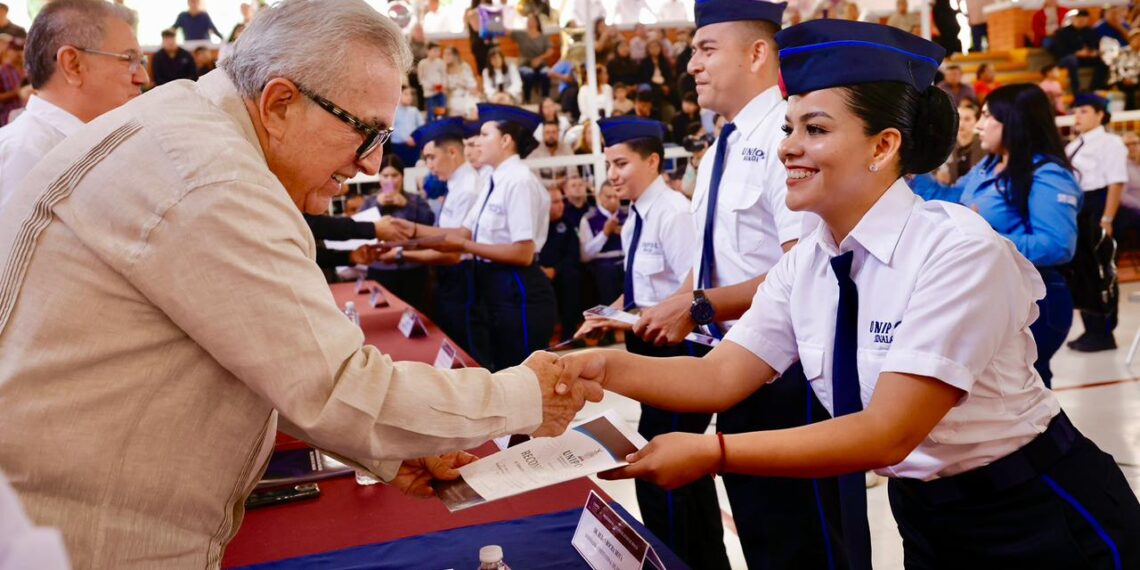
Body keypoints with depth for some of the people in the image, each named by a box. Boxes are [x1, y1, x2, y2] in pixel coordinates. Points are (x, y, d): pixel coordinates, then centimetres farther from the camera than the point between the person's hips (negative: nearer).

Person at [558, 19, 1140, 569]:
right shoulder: (804, 264, -5)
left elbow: (889, 432, -30)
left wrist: (711, 453, -36)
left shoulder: (959, 251, -26)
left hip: (1040, 518, -6)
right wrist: (604, 367, -23)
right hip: (924, 515, 6)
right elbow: (720, 376, -7)